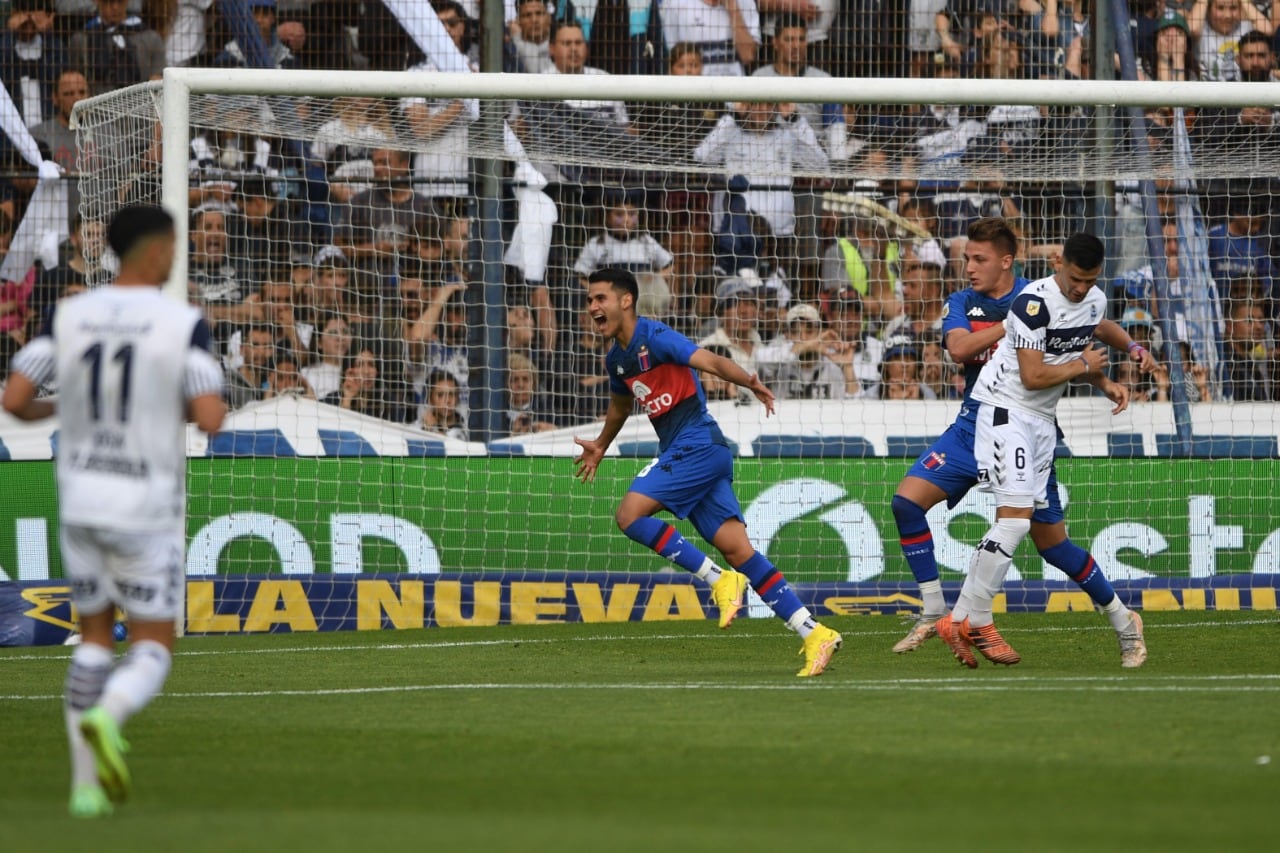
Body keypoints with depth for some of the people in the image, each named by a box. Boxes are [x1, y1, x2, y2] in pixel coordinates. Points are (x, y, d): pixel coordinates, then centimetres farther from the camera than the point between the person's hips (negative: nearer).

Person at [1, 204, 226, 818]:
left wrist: (49, 410, 17)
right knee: (153, 651, 6)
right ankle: (105, 720, -28)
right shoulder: (183, 324, -12)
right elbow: (210, 419, -20)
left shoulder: (69, 316, -1)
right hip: (146, 509, -4)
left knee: (95, 639, 19)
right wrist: (202, 404, 5)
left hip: (80, 501, 4)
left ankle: (87, 784, 11)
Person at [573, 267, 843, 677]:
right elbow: (620, 404, 37)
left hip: (697, 445, -8)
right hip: (678, 452, 8)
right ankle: (814, 633, -6)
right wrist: (600, 446, 52)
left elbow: (711, 361, -22)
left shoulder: (654, 337, -10)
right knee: (736, 548, -2)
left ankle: (720, 580, -11)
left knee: (630, 514, -16)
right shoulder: (616, 358, 16)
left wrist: (749, 382, -41)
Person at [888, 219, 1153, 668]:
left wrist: (1131, 346, -7)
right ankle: (933, 613, -3)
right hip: (972, 428, 3)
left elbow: (1097, 326, 10)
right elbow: (958, 348, -18)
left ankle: (1123, 621, 18)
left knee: (1051, 542, -1)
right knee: (906, 500, -13)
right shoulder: (963, 303, 2)